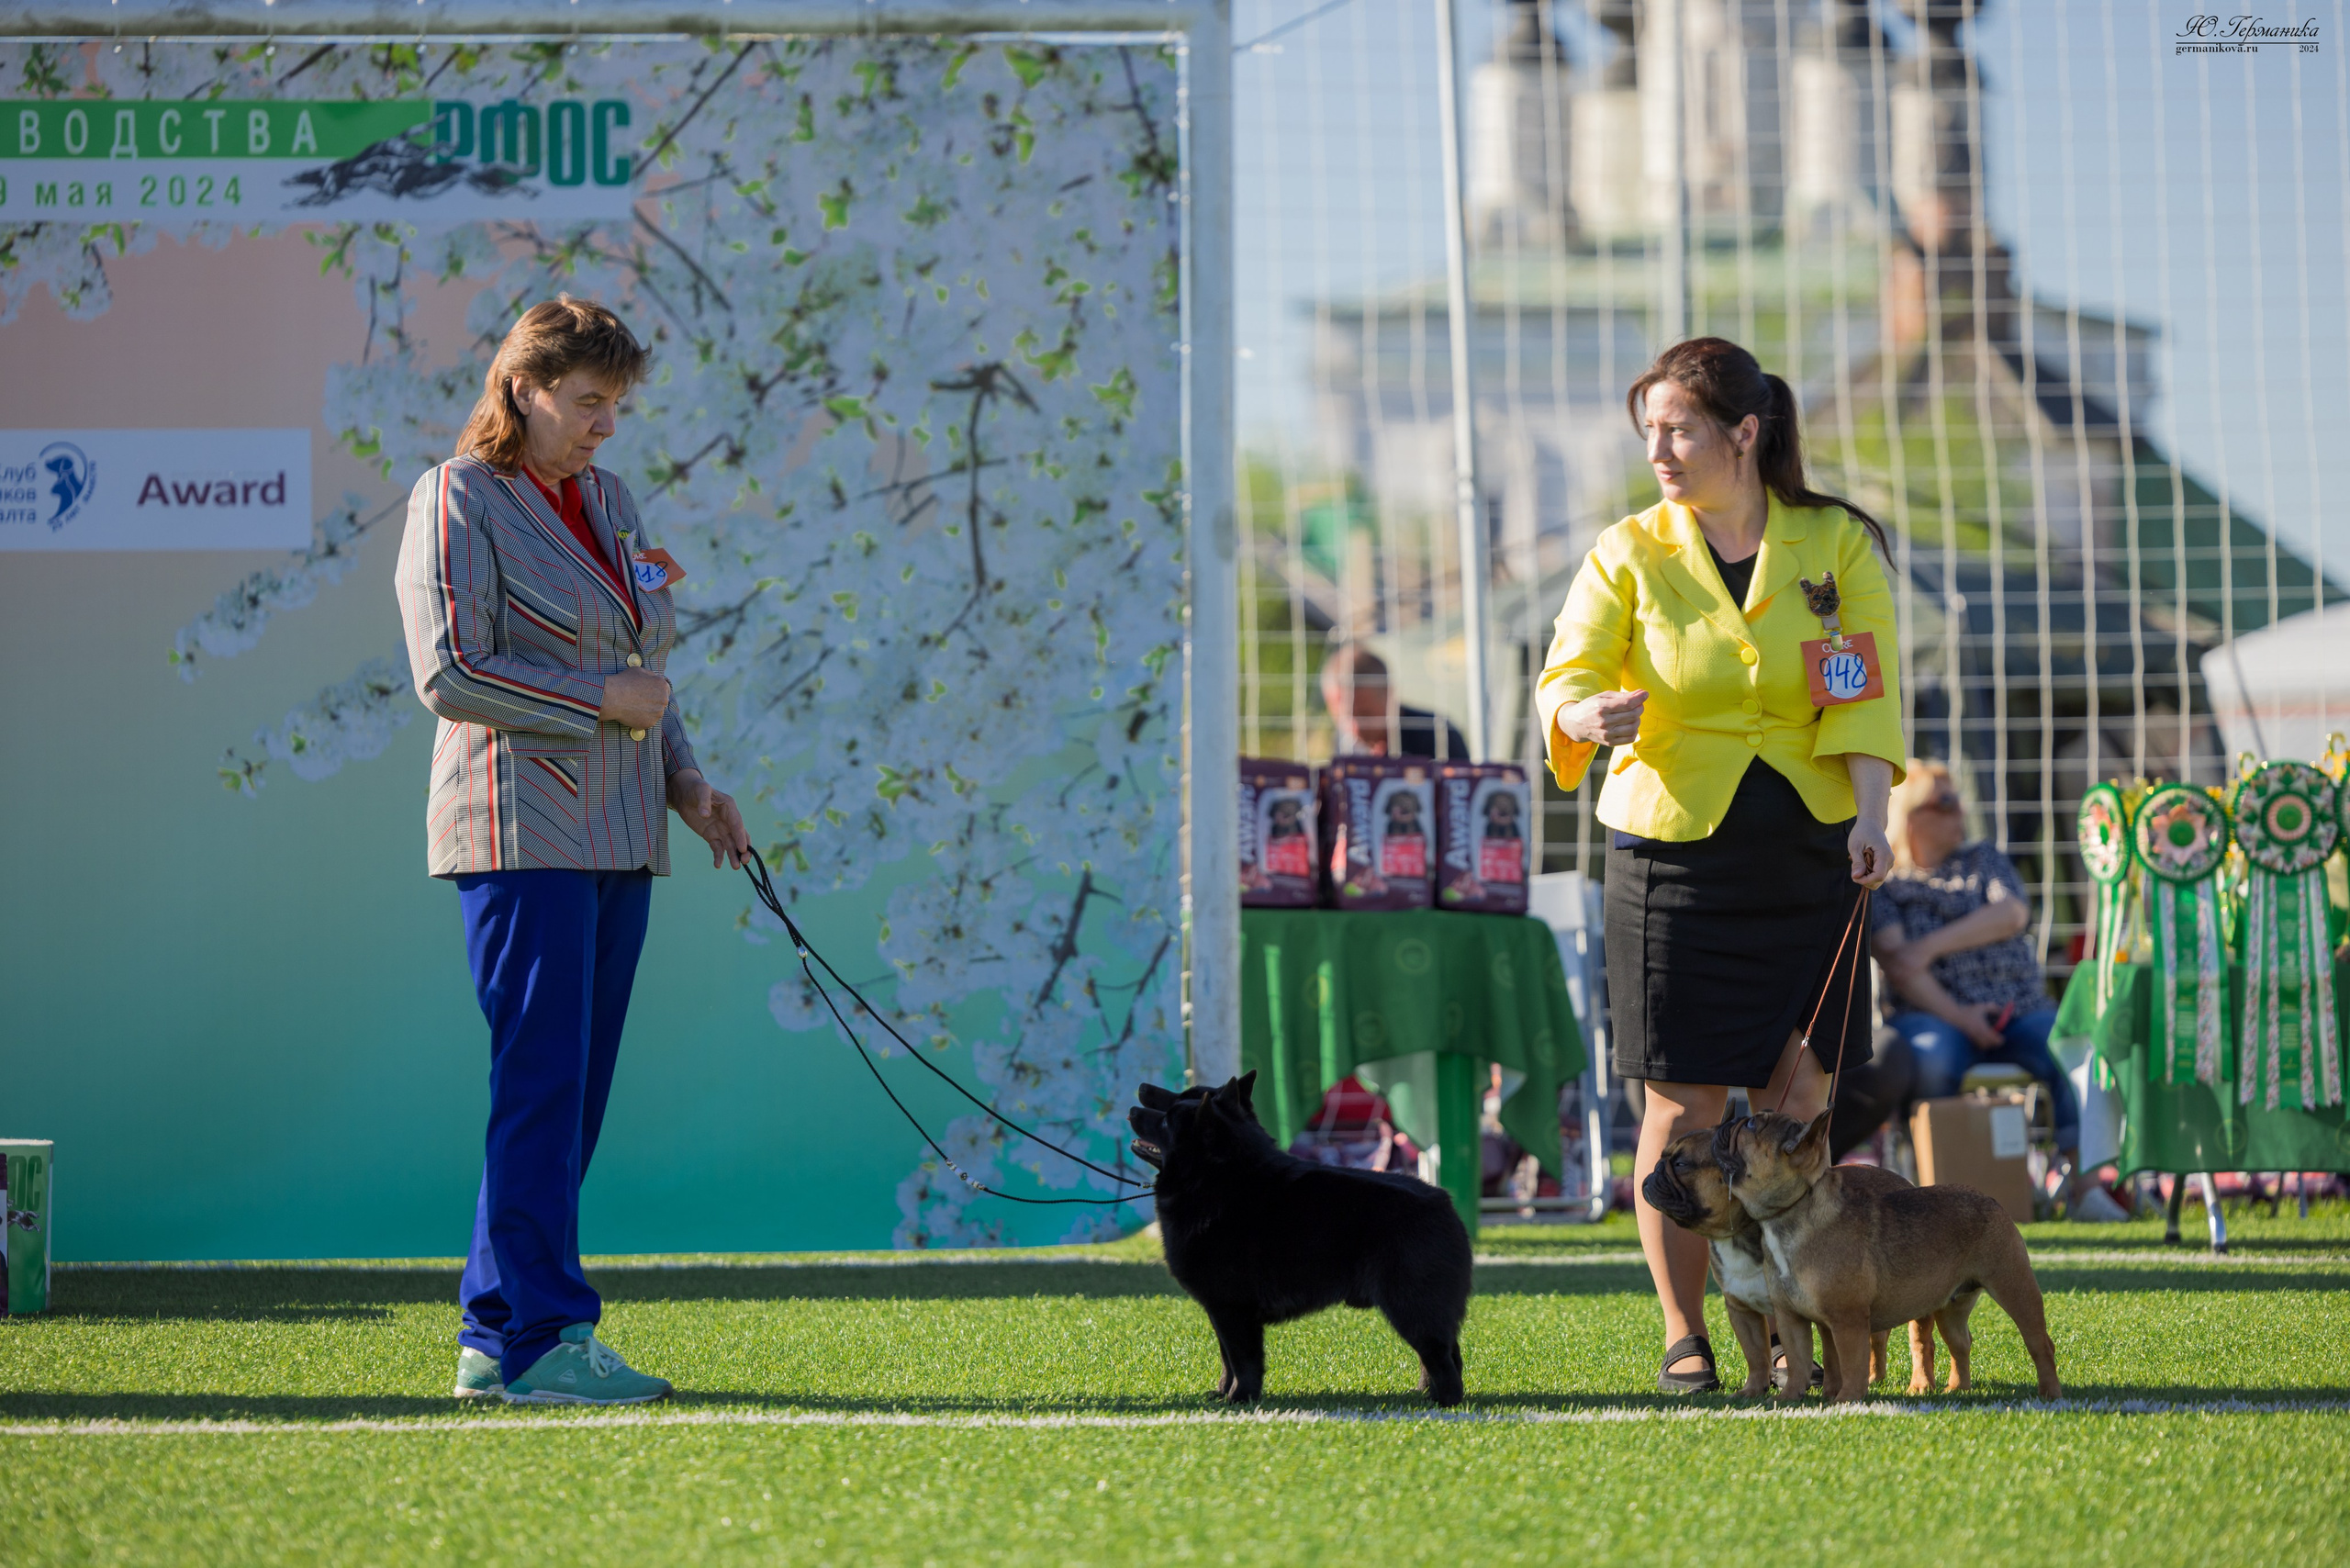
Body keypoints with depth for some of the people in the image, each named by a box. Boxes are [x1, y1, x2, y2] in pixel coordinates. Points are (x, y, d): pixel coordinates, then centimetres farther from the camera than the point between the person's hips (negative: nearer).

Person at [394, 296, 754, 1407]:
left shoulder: (607, 501, 19)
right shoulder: (458, 503, -6)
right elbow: (447, 672, -15)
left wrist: (687, 785, 14)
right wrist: (600, 700, -13)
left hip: (614, 836, 8)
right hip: (521, 828, -8)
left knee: (574, 1093, 6)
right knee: (541, 1084, -11)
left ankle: (495, 1338, 10)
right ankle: (541, 1339, -11)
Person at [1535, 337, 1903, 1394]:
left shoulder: (1837, 545, 4)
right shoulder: (1630, 554, 2)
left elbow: (1869, 693, -2)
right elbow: (1565, 676, -7)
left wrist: (1870, 814, -16)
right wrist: (1587, 713, -31)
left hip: (1808, 850, 1)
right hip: (1673, 846, -1)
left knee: (1796, 1097, 0)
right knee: (1682, 1101, -2)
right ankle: (1683, 1335, 7)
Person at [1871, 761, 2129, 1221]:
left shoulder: (1984, 859, 21)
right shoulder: (1885, 883, 9)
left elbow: (2012, 914, 1)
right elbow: (1896, 963, -5)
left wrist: (1932, 945, -10)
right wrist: (1958, 1016, -17)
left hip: (2019, 1008, 3)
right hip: (1936, 1011, -3)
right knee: (1930, 1058, -39)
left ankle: (2084, 1183, -29)